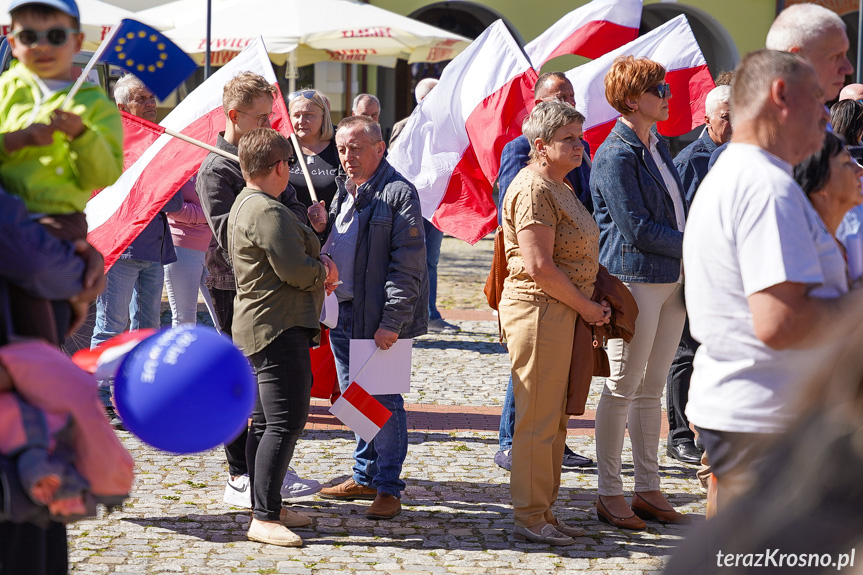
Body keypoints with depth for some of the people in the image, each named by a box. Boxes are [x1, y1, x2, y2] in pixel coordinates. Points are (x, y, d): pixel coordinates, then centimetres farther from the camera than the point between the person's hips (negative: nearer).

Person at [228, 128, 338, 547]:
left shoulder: (245, 205, 17)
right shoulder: (268, 212, -18)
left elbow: (298, 256, 22)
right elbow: (297, 271, -22)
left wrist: (320, 262, 3)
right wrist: (323, 269, -1)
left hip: (257, 329, 11)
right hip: (278, 328, -11)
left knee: (264, 423, 15)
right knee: (285, 423, -12)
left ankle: (266, 507, 22)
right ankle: (265, 517, -14)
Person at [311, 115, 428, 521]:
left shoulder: (398, 194, -10)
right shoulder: (344, 192, 16)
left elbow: (407, 266, -15)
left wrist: (392, 322, -19)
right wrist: (322, 228, 3)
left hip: (378, 319, -8)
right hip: (342, 313, 8)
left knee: (383, 401, -3)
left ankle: (388, 487, 6)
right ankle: (366, 477, 25)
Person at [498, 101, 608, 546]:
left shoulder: (560, 188, 18)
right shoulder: (533, 189, -14)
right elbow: (538, 267, -21)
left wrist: (593, 302, 10)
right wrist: (586, 306, -12)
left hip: (563, 312, 10)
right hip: (538, 311, -10)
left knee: (554, 420, 14)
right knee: (538, 420, -6)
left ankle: (544, 512, 21)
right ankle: (529, 519, 0)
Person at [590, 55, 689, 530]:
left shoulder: (658, 148, 17)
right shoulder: (615, 155, -11)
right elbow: (636, 228, -16)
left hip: (672, 278, 8)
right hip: (633, 277, -8)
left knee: (652, 389, 11)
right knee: (623, 388, -3)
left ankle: (648, 490, 16)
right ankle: (609, 494, 4)